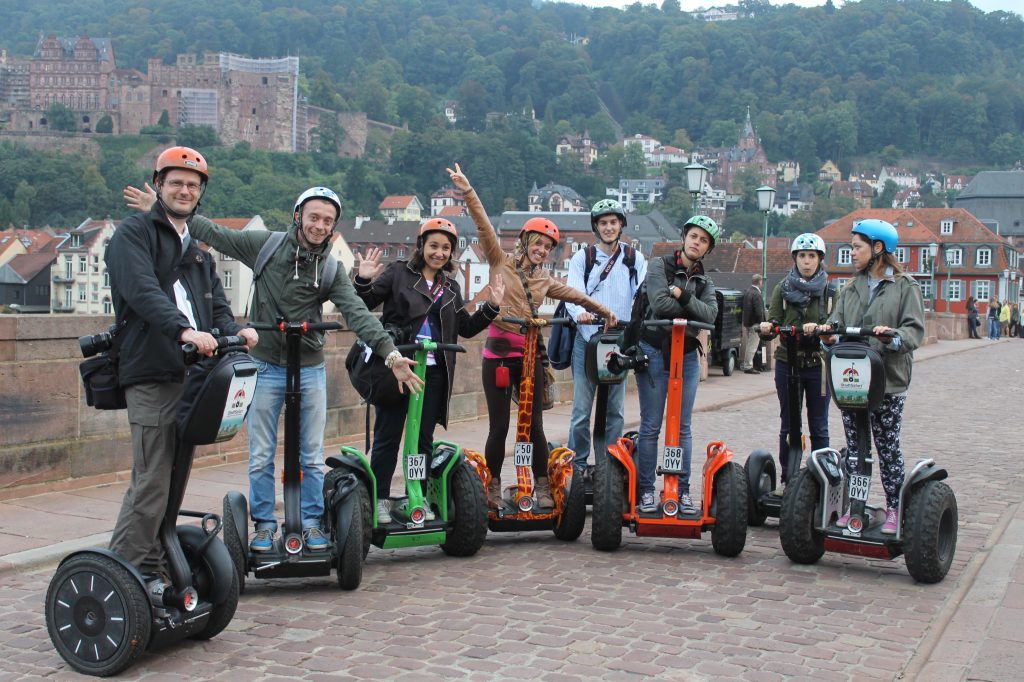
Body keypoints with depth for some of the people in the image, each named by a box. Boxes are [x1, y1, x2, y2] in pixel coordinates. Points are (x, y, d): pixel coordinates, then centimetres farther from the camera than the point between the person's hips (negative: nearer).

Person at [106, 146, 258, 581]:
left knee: (174, 477, 11)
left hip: (192, 373, 8)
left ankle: (156, 567, 20)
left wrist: (233, 330, -7)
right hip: (151, 374, -8)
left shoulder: (197, 249, 26)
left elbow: (216, 306, 17)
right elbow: (143, 290, -17)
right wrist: (183, 329, -33)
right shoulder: (134, 232, 1)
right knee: (152, 480, -12)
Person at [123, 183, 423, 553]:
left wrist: (390, 353, -26)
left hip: (310, 370, 1)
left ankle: (312, 523, 21)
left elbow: (357, 313, -13)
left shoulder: (331, 268, -3)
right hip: (265, 367, -1)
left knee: (312, 457, 7)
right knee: (261, 457, 6)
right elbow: (213, 232, 0)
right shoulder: (264, 244, -4)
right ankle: (264, 524, 20)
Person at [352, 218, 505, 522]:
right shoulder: (399, 273, 2)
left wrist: (492, 307, 7)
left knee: (424, 438, 10)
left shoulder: (451, 286, 17)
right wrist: (363, 281, -21)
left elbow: (466, 328, 19)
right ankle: (380, 499, 9)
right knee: (387, 436, 0)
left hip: (434, 371, 4)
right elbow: (363, 306, -3)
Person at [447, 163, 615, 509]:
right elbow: (483, 225, -3)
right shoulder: (501, 262, 6)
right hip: (498, 353, -3)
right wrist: (468, 192, -10)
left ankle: (542, 487, 14)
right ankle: (493, 487, 16)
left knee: (534, 425, 3)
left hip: (530, 355, 3)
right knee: (498, 426, 1)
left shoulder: (545, 281, 16)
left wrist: (605, 311, 23)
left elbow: (577, 296, 24)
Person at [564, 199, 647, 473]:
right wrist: (579, 312, -29)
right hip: (587, 341, -1)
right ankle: (577, 464, 8)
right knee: (581, 409, -3)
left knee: (616, 410, 6)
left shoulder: (635, 259, 11)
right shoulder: (582, 258, 7)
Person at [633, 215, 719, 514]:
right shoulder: (660, 265, 1)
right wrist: (693, 308, -7)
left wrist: (683, 296, -16)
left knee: (683, 427, 6)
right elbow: (659, 304, -16)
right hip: (654, 352, -4)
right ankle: (646, 490, 4)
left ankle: (682, 490, 12)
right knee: (651, 426, -2)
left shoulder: (705, 281, 13)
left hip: (687, 356, 4)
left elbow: (710, 315, -6)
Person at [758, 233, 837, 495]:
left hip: (818, 365, 0)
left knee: (819, 426, 4)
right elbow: (774, 322, -2)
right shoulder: (782, 289, 6)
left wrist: (818, 329, -27)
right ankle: (786, 478, 14)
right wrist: (766, 328, -25)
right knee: (788, 425, 6)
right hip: (787, 363, 0)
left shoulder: (830, 291, 5)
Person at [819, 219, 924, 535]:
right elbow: (836, 324, 4)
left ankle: (894, 509, 13)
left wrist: (894, 337, -27)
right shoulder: (851, 289, 16)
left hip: (888, 380, -4)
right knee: (854, 446, 7)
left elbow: (915, 330, -7)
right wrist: (828, 335, -18)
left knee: (888, 447, 2)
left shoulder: (905, 287, 2)